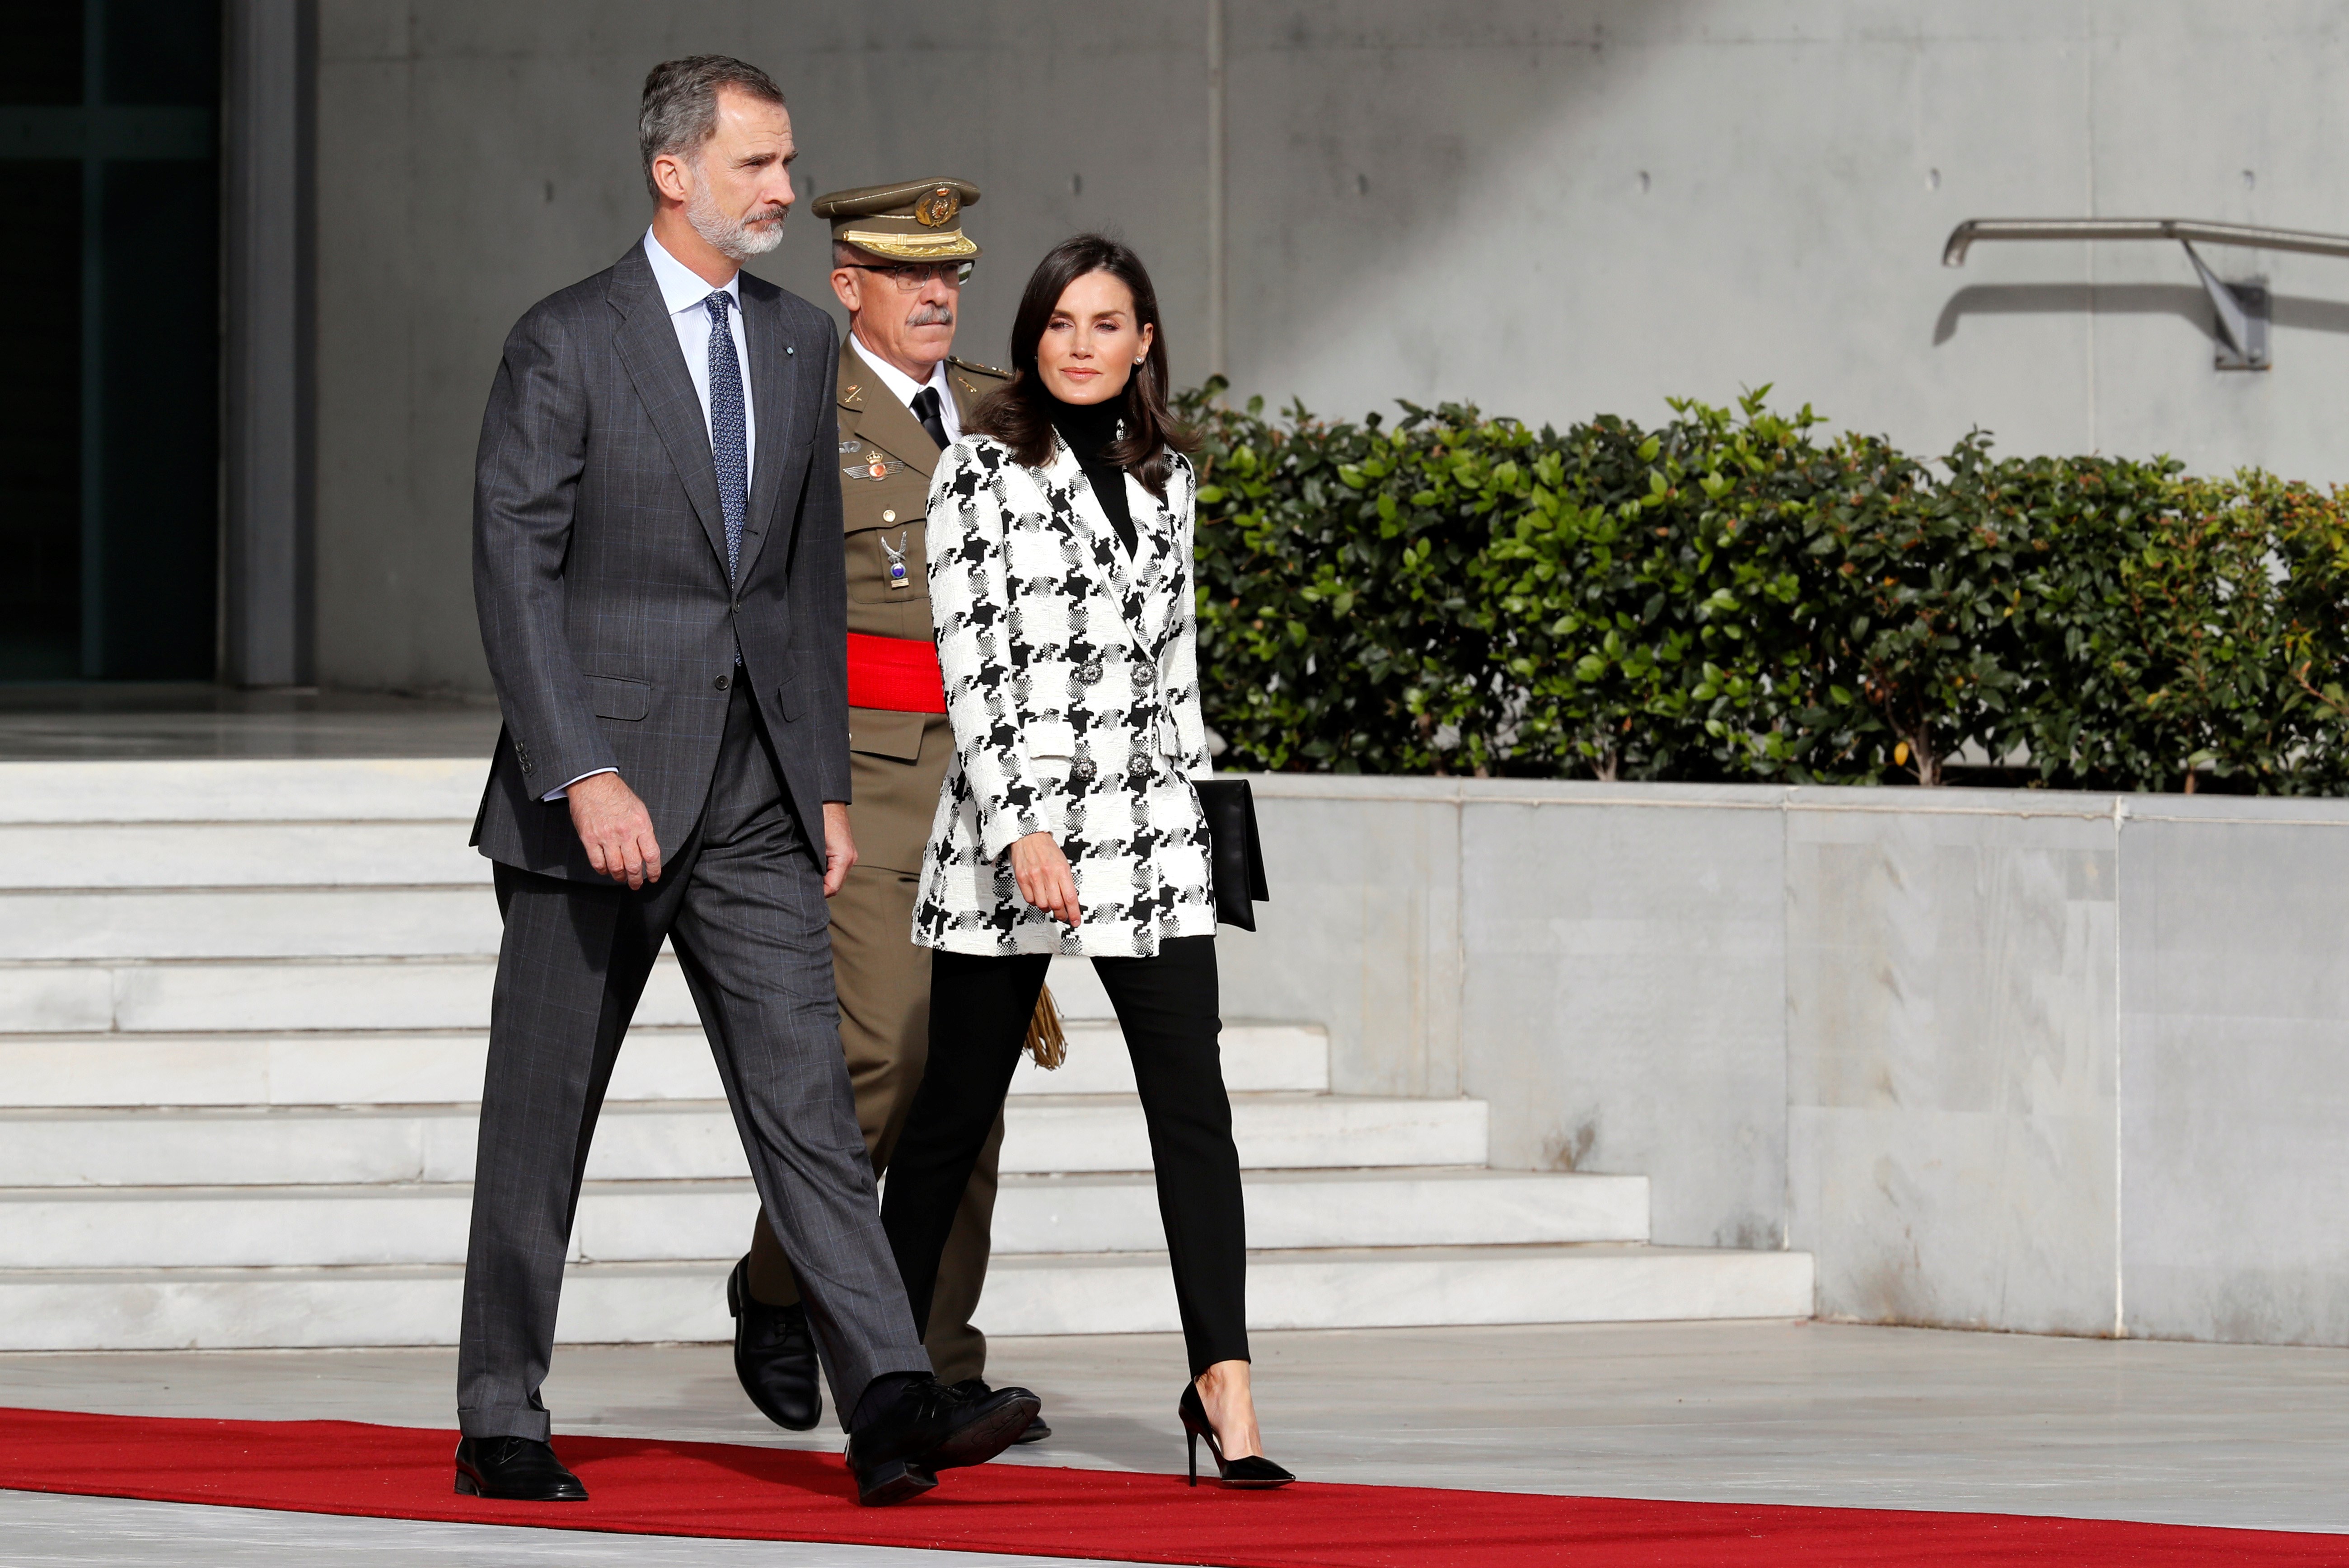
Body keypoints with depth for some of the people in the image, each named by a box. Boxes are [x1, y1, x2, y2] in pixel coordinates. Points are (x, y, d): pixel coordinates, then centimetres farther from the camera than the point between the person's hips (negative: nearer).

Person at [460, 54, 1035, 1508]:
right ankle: (502, 1427, 14)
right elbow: (516, 572, -12)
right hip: (603, 779, -5)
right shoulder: (566, 346, -7)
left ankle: (894, 1403, -16)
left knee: (806, 1097, -6)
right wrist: (585, 776, -21)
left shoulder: (800, 341, 12)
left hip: (753, 790, 5)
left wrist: (829, 782, 13)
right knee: (544, 1114, 4)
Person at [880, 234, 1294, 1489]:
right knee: (958, 1104, 5)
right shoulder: (982, 472, -3)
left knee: (1191, 1096, -8)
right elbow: (973, 664, -10)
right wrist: (1021, 831, -18)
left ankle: (1221, 1379, -13)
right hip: (1008, 825, -4)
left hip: (1148, 828, 4)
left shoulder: (1163, 481, 13)